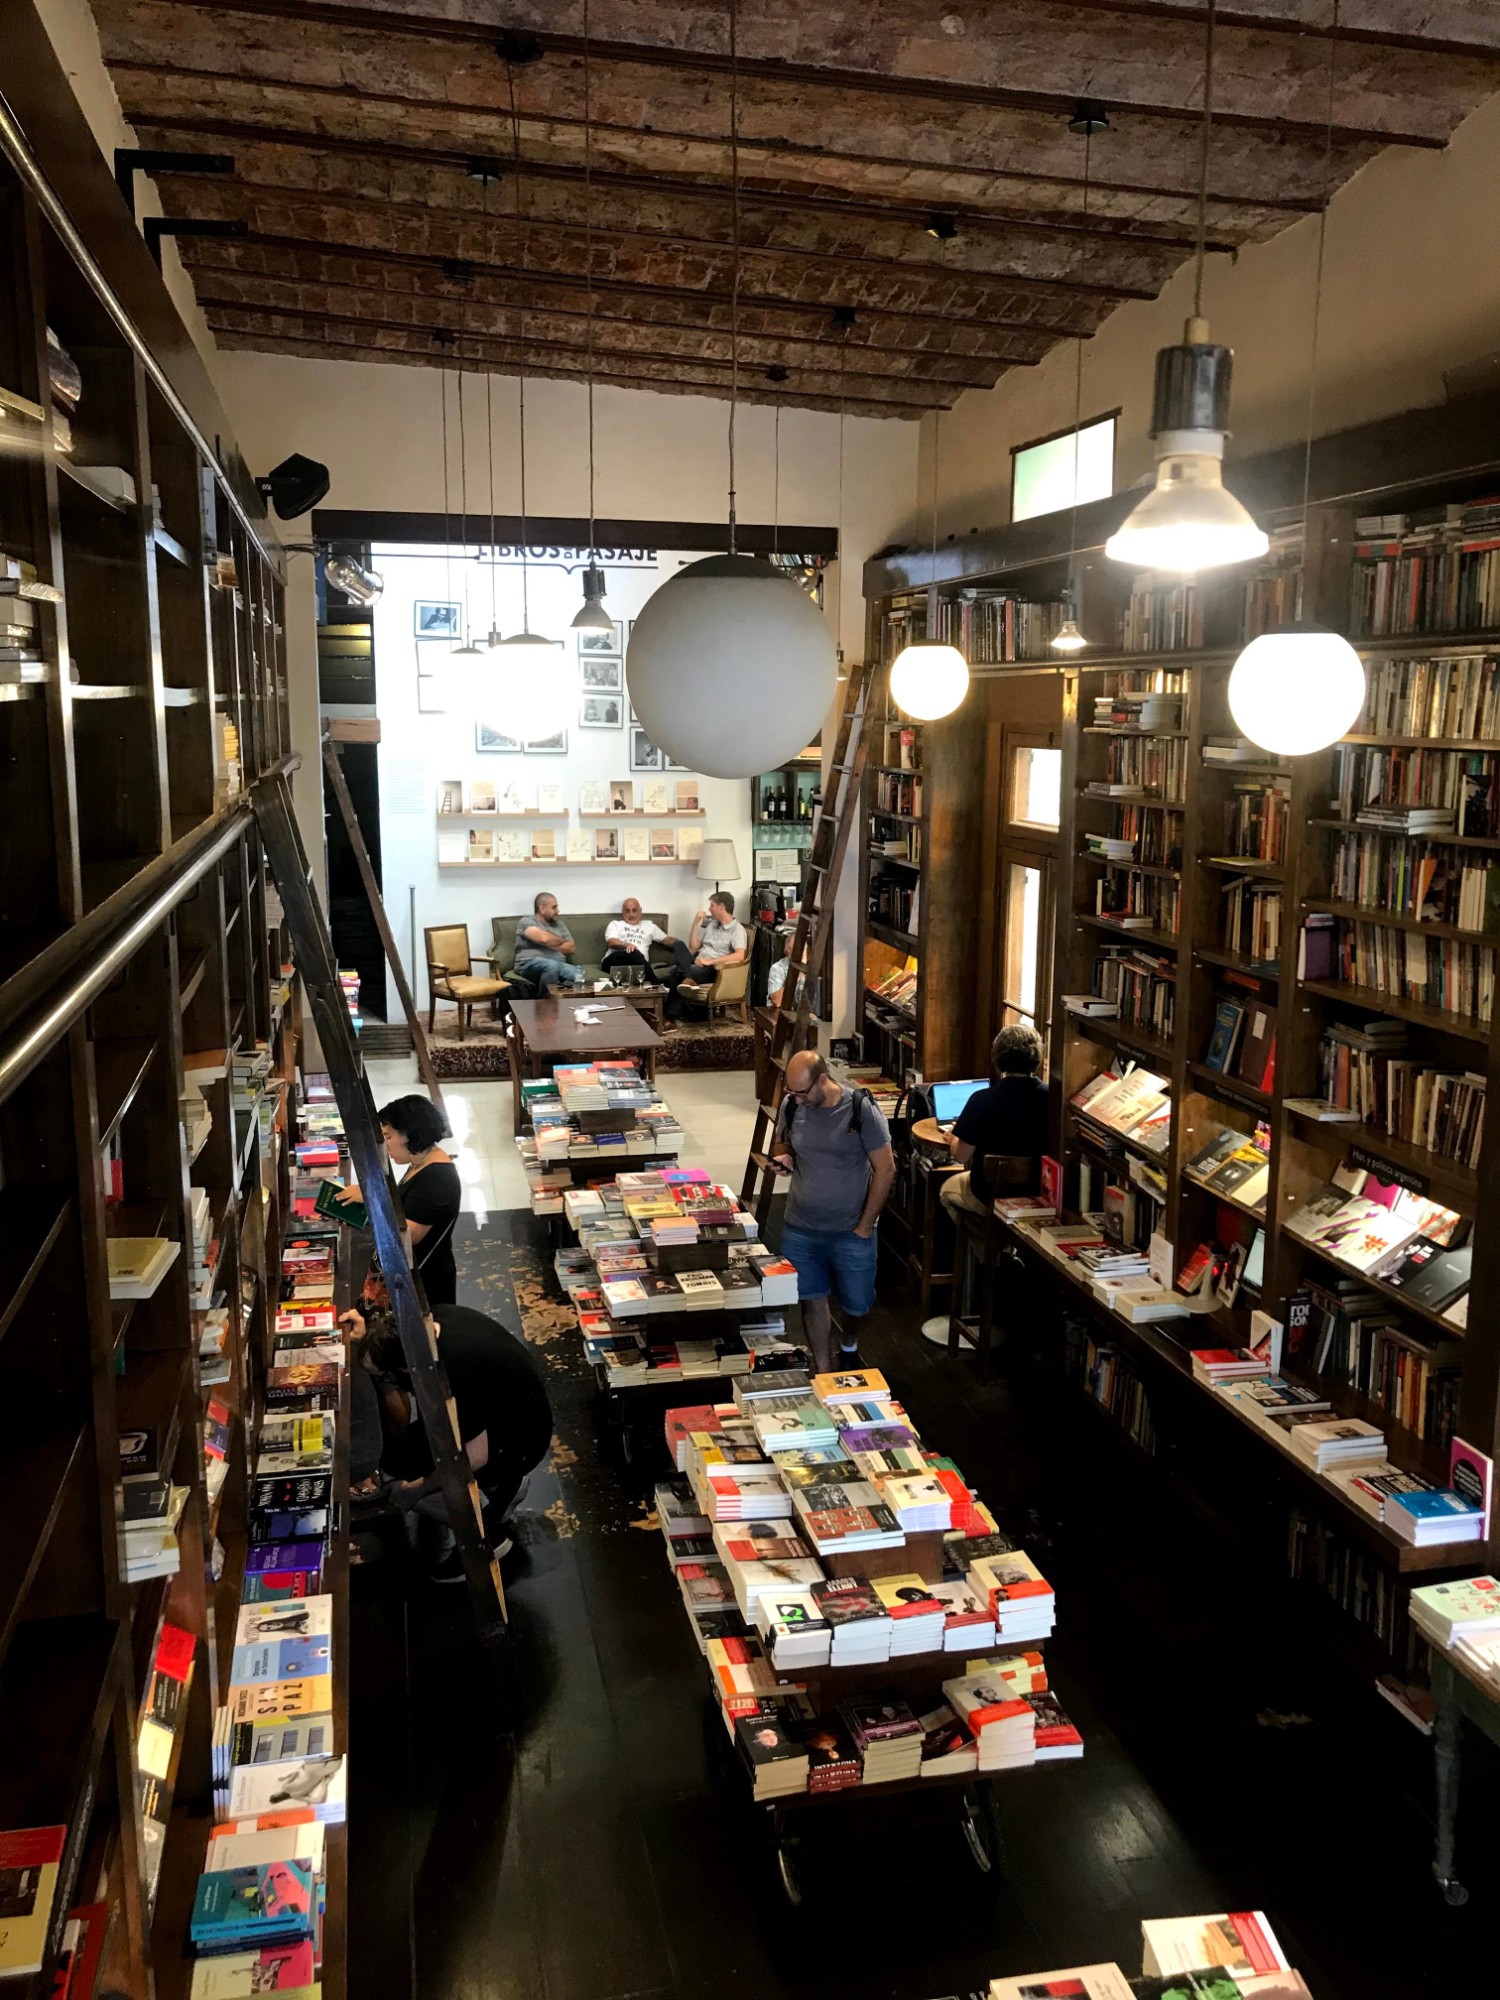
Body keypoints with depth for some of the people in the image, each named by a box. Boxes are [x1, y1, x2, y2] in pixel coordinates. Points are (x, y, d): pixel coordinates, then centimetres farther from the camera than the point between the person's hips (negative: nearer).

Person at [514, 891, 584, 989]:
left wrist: (551, 944, -1)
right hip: (530, 964, -4)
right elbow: (544, 938, -13)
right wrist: (561, 940, 7)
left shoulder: (559, 924, 23)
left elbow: (571, 947, 14)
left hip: (559, 964, 4)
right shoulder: (527, 922, 5)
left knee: (578, 974, -29)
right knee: (552, 965, -40)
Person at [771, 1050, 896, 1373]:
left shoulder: (861, 1109, -17)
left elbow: (885, 1169, -11)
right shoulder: (791, 1105, -6)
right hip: (800, 1229, 2)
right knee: (812, 1301, 6)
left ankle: (849, 1344, 46)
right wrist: (783, 1157, -12)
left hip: (851, 1231, -2)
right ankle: (823, 1373, 23)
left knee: (856, 1302, 13)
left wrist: (865, 1226, -11)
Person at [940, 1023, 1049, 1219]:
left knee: (948, 1187, 29)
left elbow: (961, 1156, -15)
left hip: (991, 1197, -3)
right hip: (1039, 1194, 4)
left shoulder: (983, 1100, -23)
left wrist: (952, 1139, 8)